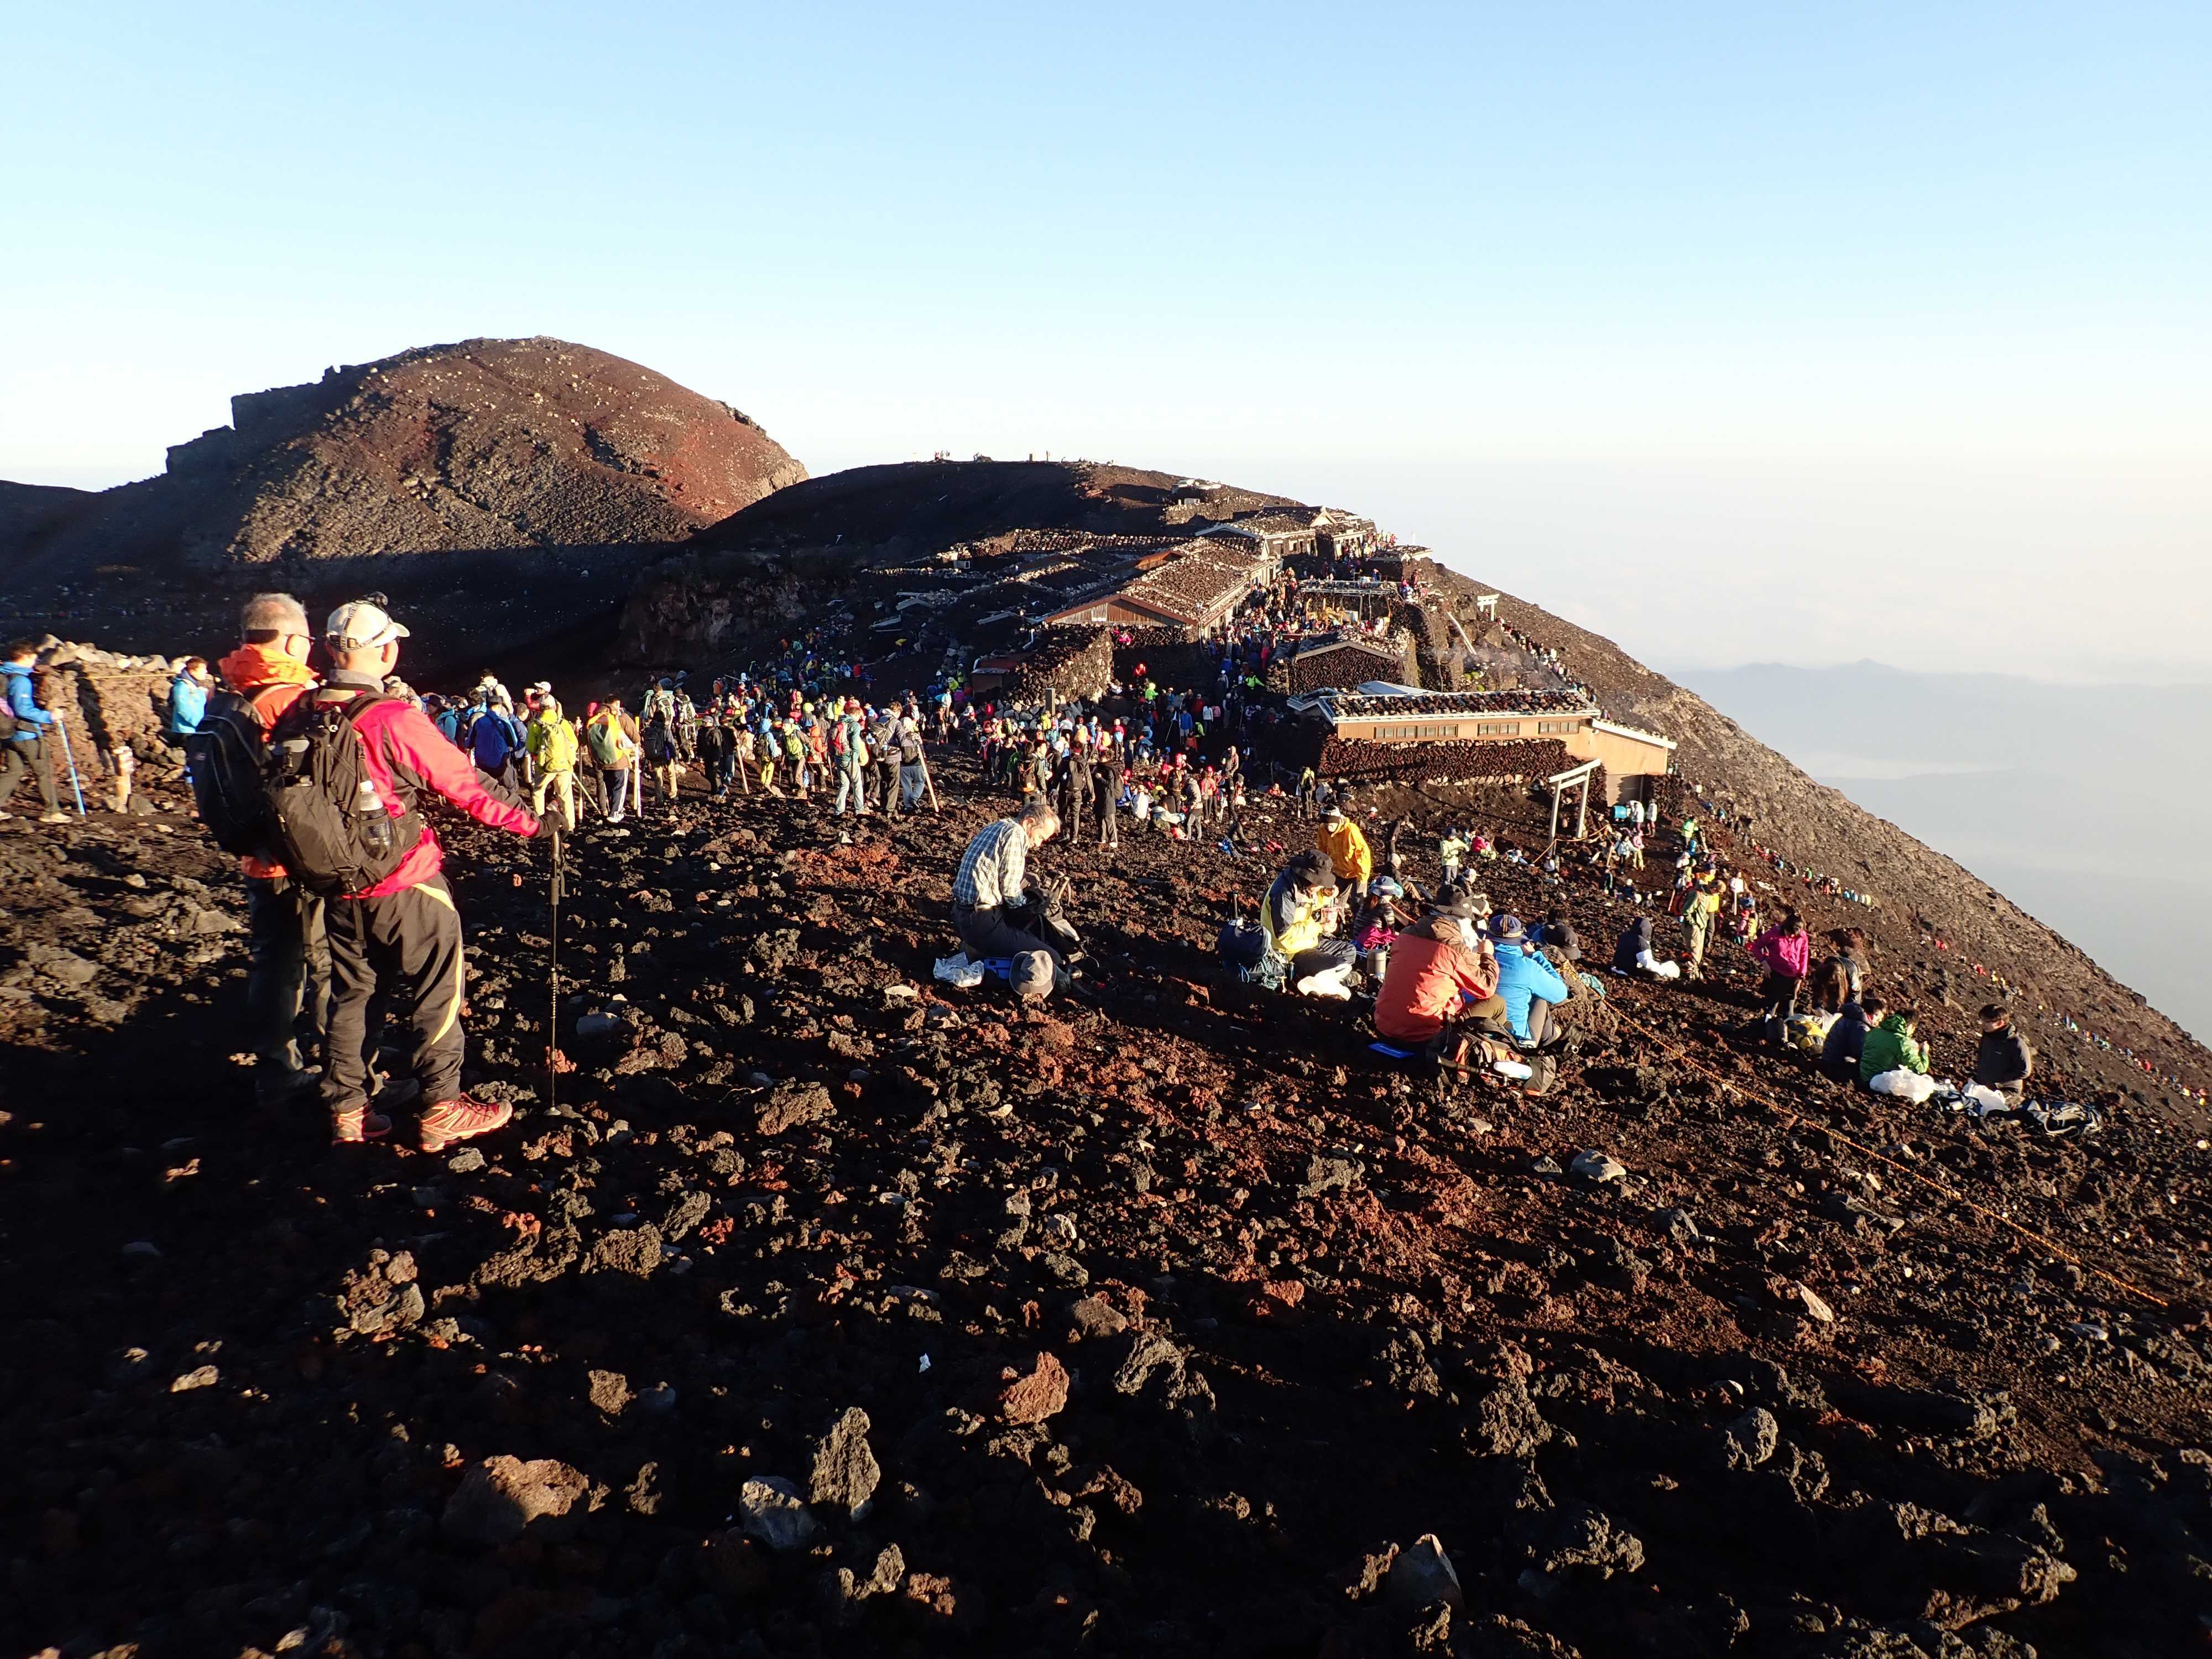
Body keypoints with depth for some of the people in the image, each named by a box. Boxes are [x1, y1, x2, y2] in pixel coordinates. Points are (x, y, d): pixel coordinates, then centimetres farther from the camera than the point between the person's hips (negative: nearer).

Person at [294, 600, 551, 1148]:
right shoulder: (394, 719, -20)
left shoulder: (300, 715, -2)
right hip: (405, 884, -6)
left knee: (349, 993, 19)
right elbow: (465, 785, -16)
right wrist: (531, 823, -6)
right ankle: (442, 1110, 13)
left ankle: (347, 1110, 27)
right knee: (434, 995, 8)